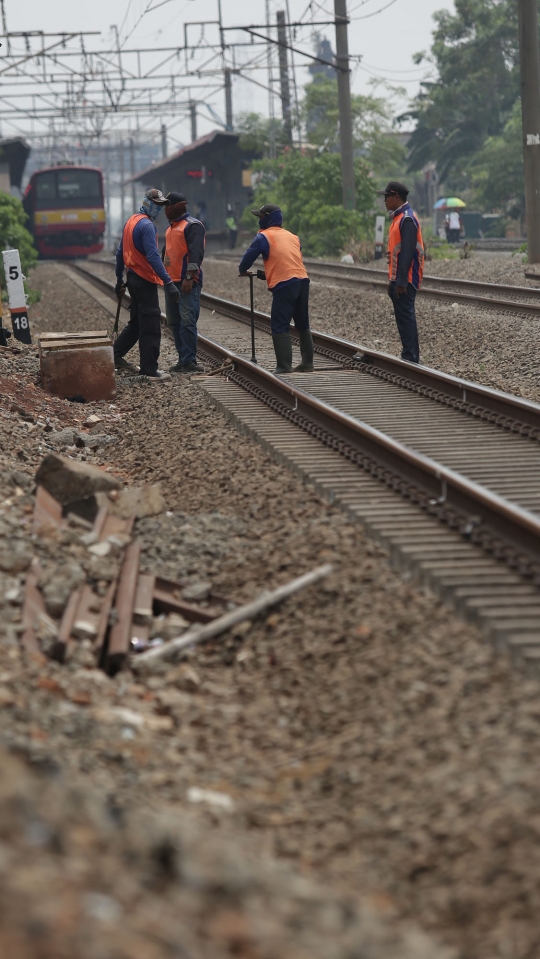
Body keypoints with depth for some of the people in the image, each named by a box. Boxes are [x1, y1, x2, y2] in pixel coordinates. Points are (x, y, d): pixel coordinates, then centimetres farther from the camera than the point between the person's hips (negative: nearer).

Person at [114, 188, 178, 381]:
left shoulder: (130, 222, 13)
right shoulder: (147, 225, -16)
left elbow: (120, 253, 18)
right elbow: (153, 257, -25)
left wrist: (119, 280, 24)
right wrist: (168, 282, -28)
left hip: (133, 277, 9)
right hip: (145, 280, -9)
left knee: (136, 322, 21)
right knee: (151, 327, -5)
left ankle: (115, 356, 24)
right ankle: (150, 370, -3)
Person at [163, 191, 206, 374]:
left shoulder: (192, 225, -8)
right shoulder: (171, 227, 21)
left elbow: (196, 252, -17)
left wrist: (189, 277, -23)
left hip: (187, 283, -10)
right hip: (171, 282, 10)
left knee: (187, 322, -12)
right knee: (175, 323, 8)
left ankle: (189, 361, -13)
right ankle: (183, 360, 12)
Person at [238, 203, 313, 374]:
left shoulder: (264, 237, 1)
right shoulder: (292, 236, 21)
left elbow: (249, 256, 4)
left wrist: (243, 270, 25)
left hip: (283, 284, -7)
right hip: (302, 280, 7)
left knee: (280, 327, -4)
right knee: (303, 325, 16)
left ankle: (284, 366, -10)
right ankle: (307, 363, 19)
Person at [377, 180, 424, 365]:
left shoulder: (407, 219, -14)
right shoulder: (398, 217, 18)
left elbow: (407, 252, -20)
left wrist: (401, 281, -23)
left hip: (405, 280, -10)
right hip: (397, 279, 10)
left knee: (406, 316, -9)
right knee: (402, 317, 11)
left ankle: (411, 357, -9)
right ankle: (408, 355, 15)